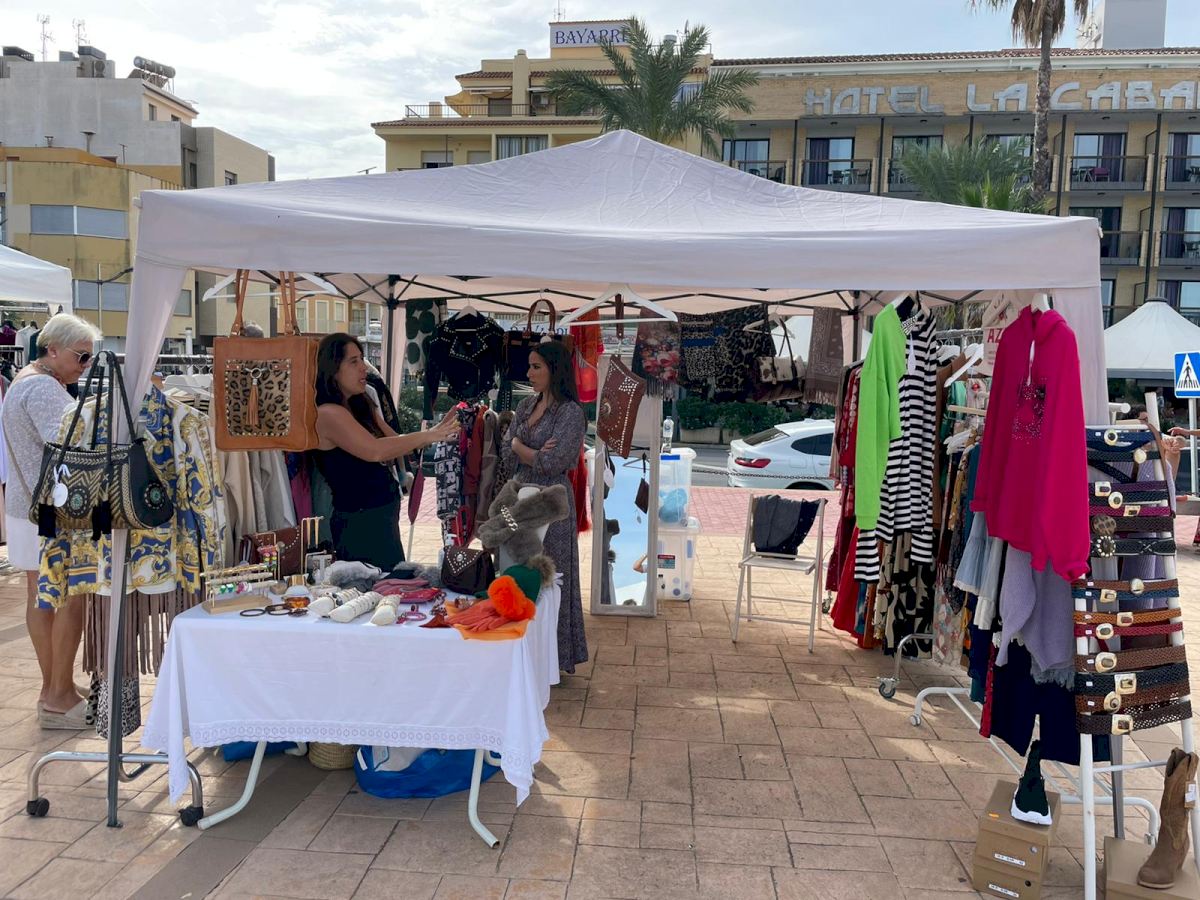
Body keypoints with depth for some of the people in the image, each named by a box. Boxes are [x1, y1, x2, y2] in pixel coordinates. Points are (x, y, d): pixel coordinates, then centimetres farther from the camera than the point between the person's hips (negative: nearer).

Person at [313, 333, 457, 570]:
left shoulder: (362, 407, 12)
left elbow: (396, 443, 11)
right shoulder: (328, 413, -15)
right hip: (359, 522, -9)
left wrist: (437, 431, -4)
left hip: (382, 516, 9)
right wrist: (426, 436, -20)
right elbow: (374, 450, -27)